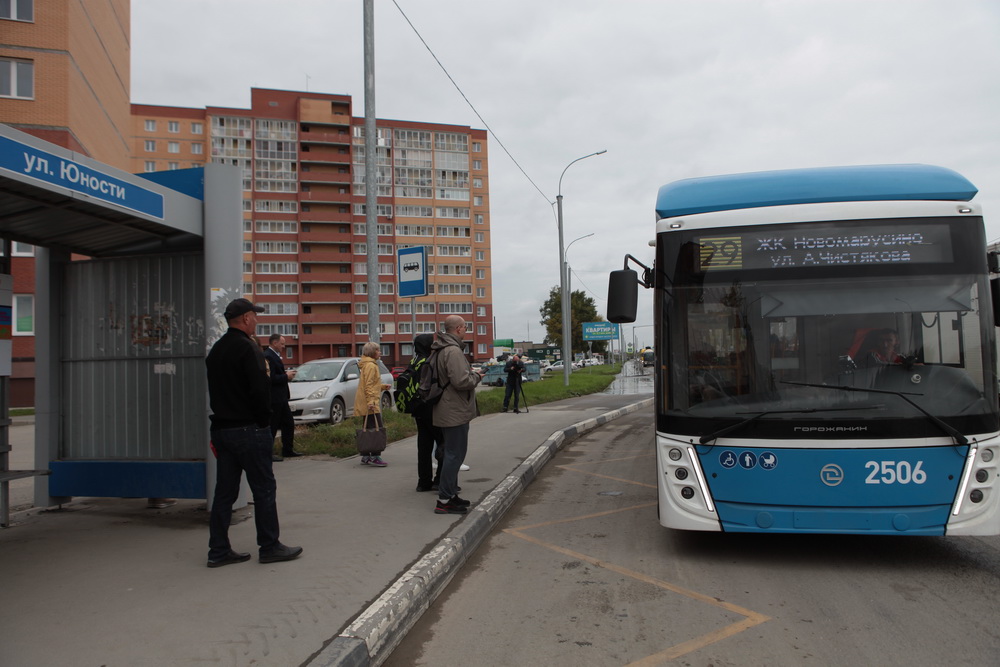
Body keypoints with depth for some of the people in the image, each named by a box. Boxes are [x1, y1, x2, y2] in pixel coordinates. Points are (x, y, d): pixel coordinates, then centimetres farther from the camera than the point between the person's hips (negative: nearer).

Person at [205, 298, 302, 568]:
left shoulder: (216, 349, 15)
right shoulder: (248, 347, -14)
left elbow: (215, 391, 18)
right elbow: (260, 389, -19)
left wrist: (220, 427, 17)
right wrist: (263, 421, -7)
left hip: (222, 427, 9)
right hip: (248, 429, -9)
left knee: (224, 491, 11)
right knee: (264, 488, 1)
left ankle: (219, 550, 15)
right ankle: (270, 547, 8)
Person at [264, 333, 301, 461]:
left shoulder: (274, 356, 16)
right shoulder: (268, 356, -18)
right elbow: (271, 378, -25)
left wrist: (286, 374, 6)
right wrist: (286, 376, -14)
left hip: (281, 398, 11)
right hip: (273, 399, -11)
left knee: (289, 424, 15)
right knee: (272, 426, -3)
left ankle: (288, 450, 25)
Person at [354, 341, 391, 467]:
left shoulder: (370, 364, 20)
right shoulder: (370, 366, -12)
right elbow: (368, 386, -19)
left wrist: (383, 387, 16)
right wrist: (370, 401, -24)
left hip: (366, 404, 10)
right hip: (370, 404, -10)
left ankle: (366, 457, 15)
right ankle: (374, 457, -10)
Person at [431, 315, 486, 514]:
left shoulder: (443, 349, 13)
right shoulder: (453, 351, -21)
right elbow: (461, 381, -29)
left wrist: (470, 372, 12)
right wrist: (476, 376, -10)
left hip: (448, 412, 11)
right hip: (455, 413, -11)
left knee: (452, 453, 19)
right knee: (454, 455, -5)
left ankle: (450, 494, 28)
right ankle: (444, 501, -2)